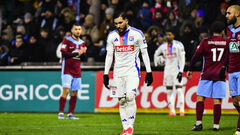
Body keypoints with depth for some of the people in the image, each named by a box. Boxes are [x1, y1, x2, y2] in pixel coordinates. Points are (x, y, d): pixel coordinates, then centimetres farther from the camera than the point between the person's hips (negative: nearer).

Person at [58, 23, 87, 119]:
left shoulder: (82, 43, 14)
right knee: (66, 90, -14)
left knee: (74, 93, 5)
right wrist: (77, 53, -16)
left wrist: (83, 53, -3)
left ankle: (70, 114, 10)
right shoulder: (67, 40, -4)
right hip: (67, 70, -6)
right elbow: (64, 53, -15)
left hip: (77, 71, 6)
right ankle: (61, 113, -13)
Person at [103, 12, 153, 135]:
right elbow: (109, 55, 11)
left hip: (132, 70, -4)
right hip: (118, 72, 4)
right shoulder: (112, 36, 6)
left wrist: (149, 72, -1)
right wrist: (106, 74, 8)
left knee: (130, 97, -19)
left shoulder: (137, 34, -4)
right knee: (121, 101, 1)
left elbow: (144, 53, 2)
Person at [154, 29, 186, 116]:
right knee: (169, 91, 3)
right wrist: (157, 63, 20)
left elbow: (182, 59, -9)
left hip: (176, 70, -5)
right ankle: (172, 111, 7)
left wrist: (181, 71, -15)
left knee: (179, 89, -12)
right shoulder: (163, 46, 7)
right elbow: (156, 54, 27)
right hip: (167, 71, 5)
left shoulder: (178, 45, -7)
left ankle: (182, 110, -12)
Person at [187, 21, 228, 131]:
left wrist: (190, 69, 5)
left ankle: (199, 123, -6)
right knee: (217, 100, 1)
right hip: (220, 76, 1)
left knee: (200, 98, 2)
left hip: (206, 75, -1)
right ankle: (216, 125, -1)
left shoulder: (205, 42, 1)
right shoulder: (226, 42, 4)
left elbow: (196, 56, -2)